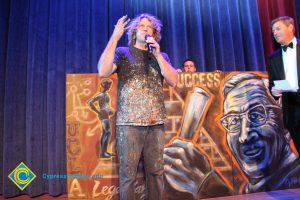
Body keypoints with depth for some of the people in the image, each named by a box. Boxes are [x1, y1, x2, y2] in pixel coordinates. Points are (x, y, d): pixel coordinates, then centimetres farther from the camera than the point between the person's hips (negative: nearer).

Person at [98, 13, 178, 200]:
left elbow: (174, 81, 4)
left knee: (156, 171, 7)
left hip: (156, 122, 3)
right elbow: (103, 72, -9)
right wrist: (115, 37, -8)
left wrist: (157, 54, -1)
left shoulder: (162, 56, 18)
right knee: (128, 172, 2)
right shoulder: (122, 52, 9)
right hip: (129, 122, -2)